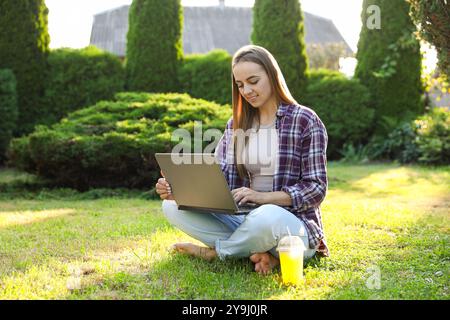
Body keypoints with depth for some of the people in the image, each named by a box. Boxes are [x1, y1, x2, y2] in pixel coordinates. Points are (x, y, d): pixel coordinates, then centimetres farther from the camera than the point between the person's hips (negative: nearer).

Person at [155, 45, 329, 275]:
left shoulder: (305, 121, -2)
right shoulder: (236, 125, 13)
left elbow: (316, 188, -7)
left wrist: (262, 196, -21)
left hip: (294, 224, -5)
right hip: (246, 220, 5)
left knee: (267, 217, -40)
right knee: (172, 207, -12)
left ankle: (215, 251, -9)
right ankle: (259, 252, -18)